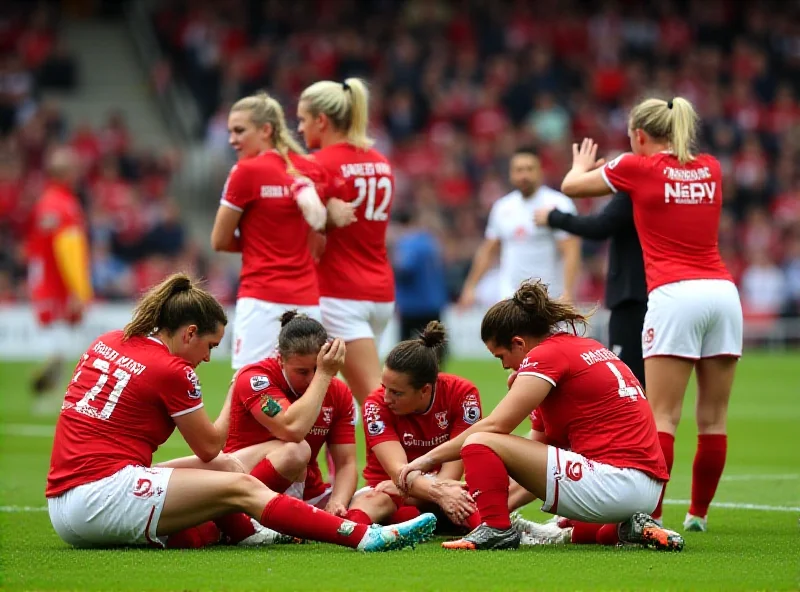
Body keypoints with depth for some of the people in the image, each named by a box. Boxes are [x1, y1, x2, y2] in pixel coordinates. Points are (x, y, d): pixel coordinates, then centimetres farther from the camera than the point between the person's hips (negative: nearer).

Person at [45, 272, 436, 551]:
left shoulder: (105, 344, 15)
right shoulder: (171, 370, -6)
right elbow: (210, 447, 5)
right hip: (101, 496, -8)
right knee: (242, 488, -10)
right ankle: (366, 537, -17)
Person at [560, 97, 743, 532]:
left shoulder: (638, 168, 3)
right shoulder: (710, 169, 15)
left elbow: (571, 186, 16)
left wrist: (582, 166, 39)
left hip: (674, 295, -5)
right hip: (723, 290, 5)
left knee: (663, 416, -7)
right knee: (713, 417, 7)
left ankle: (650, 516, -14)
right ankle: (699, 514, 15)